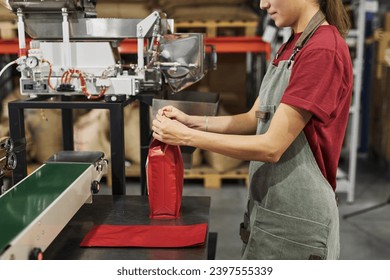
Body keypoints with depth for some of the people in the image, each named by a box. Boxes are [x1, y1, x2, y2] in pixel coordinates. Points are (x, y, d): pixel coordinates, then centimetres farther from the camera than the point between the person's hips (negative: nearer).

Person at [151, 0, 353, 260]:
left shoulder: (323, 50, -20)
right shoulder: (292, 47, 9)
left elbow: (271, 146, -22)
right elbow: (255, 119, 10)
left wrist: (187, 137, -18)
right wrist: (191, 122, -3)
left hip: (296, 218, -8)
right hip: (268, 207, 8)